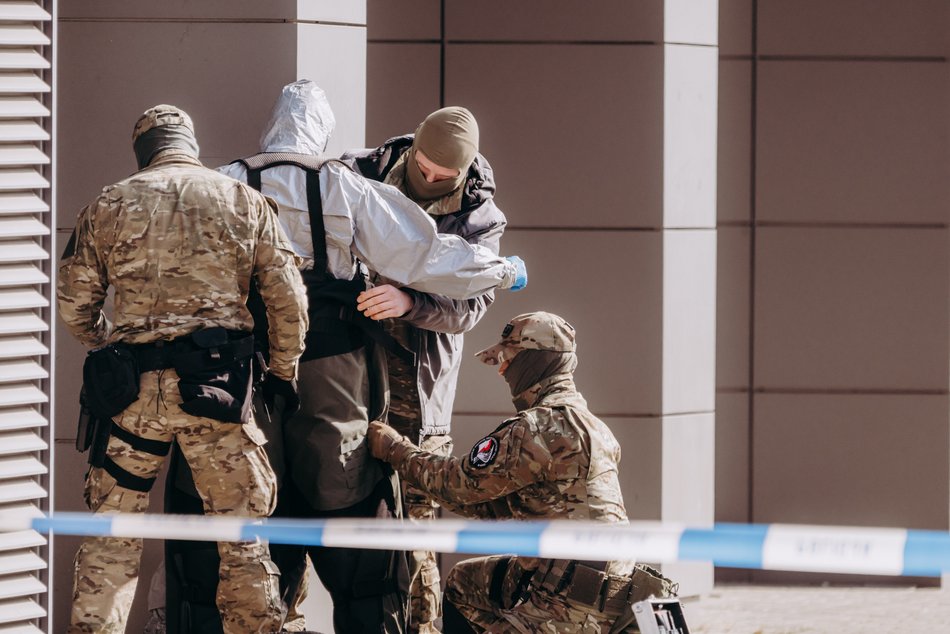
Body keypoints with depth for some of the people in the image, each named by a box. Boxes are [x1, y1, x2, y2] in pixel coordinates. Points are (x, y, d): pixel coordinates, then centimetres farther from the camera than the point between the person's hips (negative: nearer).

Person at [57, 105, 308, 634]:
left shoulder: (108, 207, 7)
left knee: (112, 530, 8)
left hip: (133, 390, 1)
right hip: (217, 388, 0)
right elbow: (289, 298, 3)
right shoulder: (245, 203, 6)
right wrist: (284, 372, 16)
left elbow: (74, 303, 10)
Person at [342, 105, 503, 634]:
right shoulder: (360, 174, 2)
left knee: (414, 521, -3)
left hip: (419, 388, -1)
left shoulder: (480, 219, -2)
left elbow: (469, 306, -15)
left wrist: (410, 303, -33)